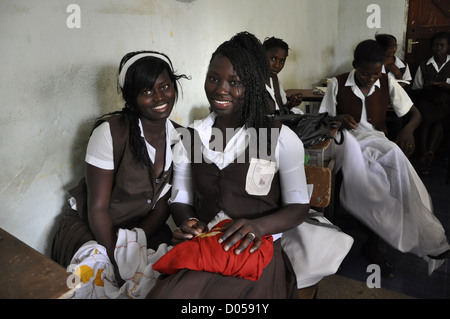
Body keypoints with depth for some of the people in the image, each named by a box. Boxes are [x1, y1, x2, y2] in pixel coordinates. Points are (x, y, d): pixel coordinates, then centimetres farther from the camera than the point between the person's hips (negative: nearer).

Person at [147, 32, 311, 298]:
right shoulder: (190, 138, 9)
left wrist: (258, 226, -18)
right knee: (165, 293, -25)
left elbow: (298, 205, 1)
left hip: (257, 252, -2)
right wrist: (188, 223, -11)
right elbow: (180, 198, 12)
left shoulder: (282, 139, -1)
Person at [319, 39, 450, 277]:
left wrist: (408, 128, -12)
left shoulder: (387, 83, 8)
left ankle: (373, 242, -21)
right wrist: (338, 119, -18)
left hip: (377, 140, 2)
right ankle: (426, 238, -27)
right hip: (348, 141, -2)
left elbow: (414, 113, 11)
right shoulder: (338, 84, 3)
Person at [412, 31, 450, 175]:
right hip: (426, 100, 0)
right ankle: (425, 155, -40)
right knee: (425, 118, -32)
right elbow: (415, 91, 13)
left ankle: (428, 153, -45)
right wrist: (426, 88, -9)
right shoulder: (423, 66, 14)